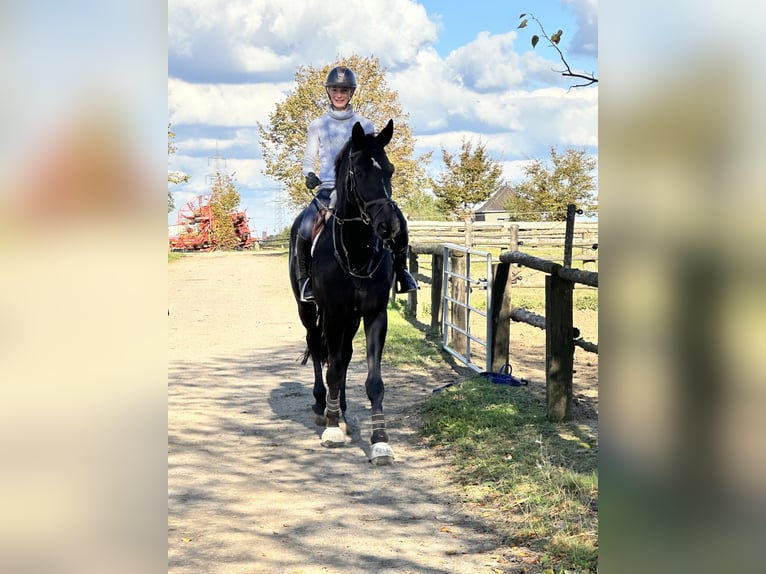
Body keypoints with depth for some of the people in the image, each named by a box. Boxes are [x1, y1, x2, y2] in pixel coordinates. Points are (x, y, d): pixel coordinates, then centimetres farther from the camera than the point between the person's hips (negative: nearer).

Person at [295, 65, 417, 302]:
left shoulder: (365, 125, 10)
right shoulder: (318, 125, 10)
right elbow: (309, 159, 12)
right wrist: (309, 175, -9)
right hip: (328, 191, -1)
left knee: (397, 221, -18)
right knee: (305, 228, -27)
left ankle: (400, 268, 5)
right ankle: (305, 278, -5)